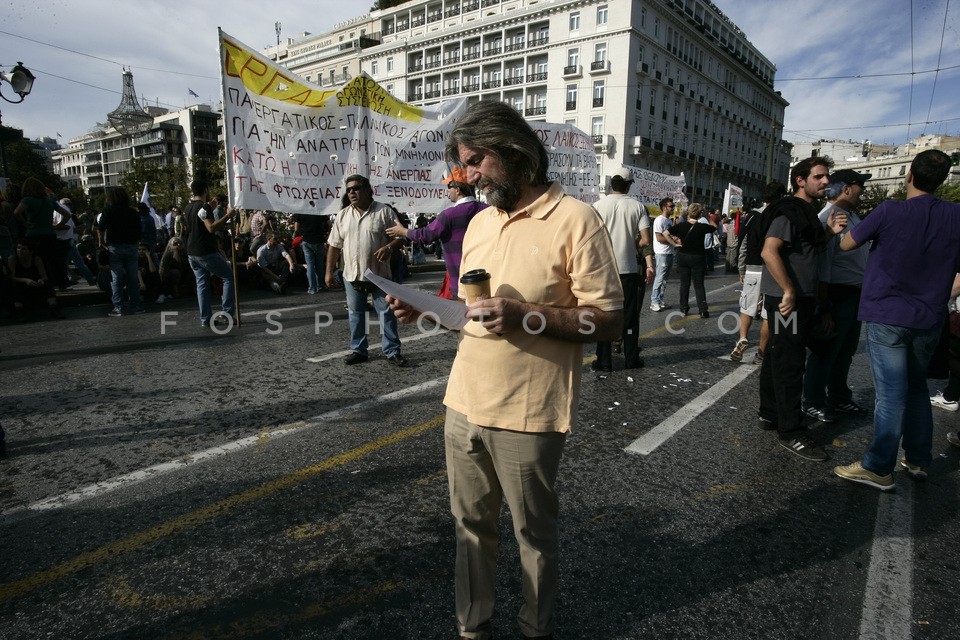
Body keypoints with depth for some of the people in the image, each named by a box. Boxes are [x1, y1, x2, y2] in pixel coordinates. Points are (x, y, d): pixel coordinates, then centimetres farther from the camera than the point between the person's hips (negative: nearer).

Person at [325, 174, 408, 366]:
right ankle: (358, 350, 24)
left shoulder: (384, 212, -4)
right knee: (355, 314, 11)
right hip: (352, 276, 3)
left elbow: (400, 237, -4)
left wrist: (389, 247, -24)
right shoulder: (343, 215, 7)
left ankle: (392, 351, 13)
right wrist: (329, 271, 6)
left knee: (386, 313, 3)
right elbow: (334, 245, 10)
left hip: (380, 275, -3)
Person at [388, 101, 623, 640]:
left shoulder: (574, 218, -11)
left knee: (535, 534, 13)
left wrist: (526, 314, -25)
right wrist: (426, 308, 1)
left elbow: (610, 321, -13)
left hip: (527, 416, -6)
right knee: (472, 524, 18)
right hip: (464, 406, 6)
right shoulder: (480, 221, 11)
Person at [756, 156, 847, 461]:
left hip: (800, 298, 10)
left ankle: (770, 414, 28)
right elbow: (769, 251, -25)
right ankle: (791, 432, 0)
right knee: (789, 364, -7)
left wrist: (828, 232, 7)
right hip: (787, 299, -10)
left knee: (777, 357, 16)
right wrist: (789, 291, -24)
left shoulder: (807, 212, 18)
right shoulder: (789, 211, -13)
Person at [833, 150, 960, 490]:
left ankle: (878, 468, 4)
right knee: (916, 387, 18)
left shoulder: (889, 211, -12)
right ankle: (918, 460, 28)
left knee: (891, 392, -2)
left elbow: (846, 244, -1)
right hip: (929, 318, 4)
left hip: (886, 316, -4)